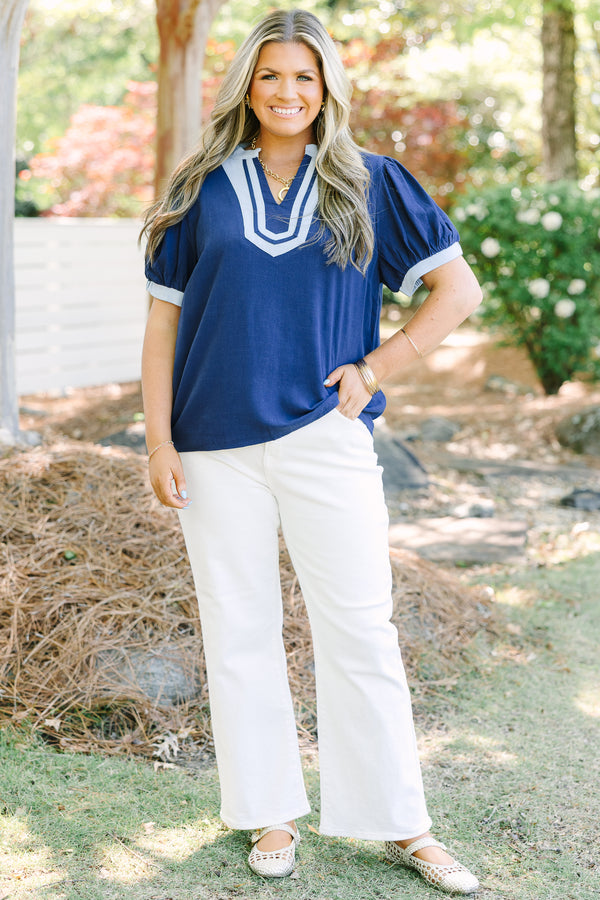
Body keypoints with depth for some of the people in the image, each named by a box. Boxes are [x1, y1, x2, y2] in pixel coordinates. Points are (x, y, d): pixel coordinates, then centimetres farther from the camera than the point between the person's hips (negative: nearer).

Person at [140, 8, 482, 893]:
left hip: (324, 436, -1)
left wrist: (375, 368, 0)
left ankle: (403, 826, 12)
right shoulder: (202, 190, 8)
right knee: (239, 632, 7)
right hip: (216, 447, 1)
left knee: (360, 632, 0)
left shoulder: (370, 184, 6)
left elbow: (460, 289, 8)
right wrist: (158, 441, 0)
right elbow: (163, 320, 8)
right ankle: (272, 815, 21)